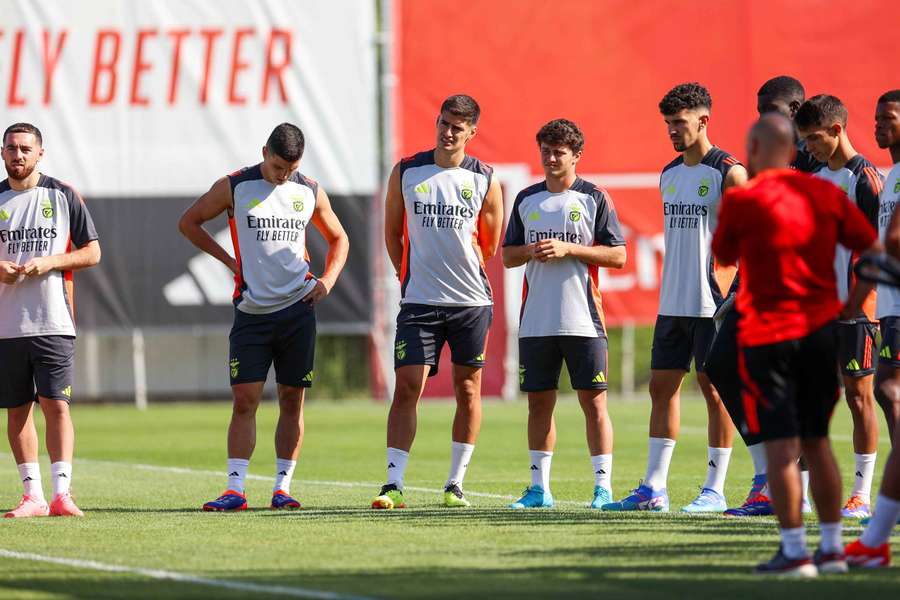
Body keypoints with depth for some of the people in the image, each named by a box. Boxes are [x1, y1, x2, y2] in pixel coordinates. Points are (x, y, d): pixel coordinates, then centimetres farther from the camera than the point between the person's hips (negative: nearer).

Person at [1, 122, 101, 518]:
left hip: (53, 322, -2)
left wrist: (49, 263, -10)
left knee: (55, 405, -9)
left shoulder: (63, 196, 4)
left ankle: (62, 494, -11)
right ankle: (33, 496, 9)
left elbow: (92, 251, 5)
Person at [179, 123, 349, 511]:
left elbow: (338, 238, 20)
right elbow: (188, 222, 9)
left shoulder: (310, 192, 6)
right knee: (244, 399, -7)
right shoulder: (234, 187, -1)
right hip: (251, 310, -2)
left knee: (292, 400, 3)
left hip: (298, 308, 2)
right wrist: (229, 260, 2)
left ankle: (282, 486, 8)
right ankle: (235, 489, -8)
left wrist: (328, 279, 4)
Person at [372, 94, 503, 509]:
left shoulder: (484, 180, 1)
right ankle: (394, 484, -10)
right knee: (407, 388, -9)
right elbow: (393, 233, 13)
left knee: (468, 390, 6)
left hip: (471, 302, 0)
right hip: (419, 302, 0)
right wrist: (408, 277, 10)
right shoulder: (406, 172, 3)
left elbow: (489, 245, 12)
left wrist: (458, 265, 10)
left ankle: (456, 484, 15)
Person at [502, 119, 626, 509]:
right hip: (536, 322, 4)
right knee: (539, 401, 6)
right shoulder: (526, 200, 13)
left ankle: (603, 486, 0)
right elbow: (508, 256, 16)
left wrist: (568, 249, -13)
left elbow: (617, 256, -3)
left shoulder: (594, 199, 1)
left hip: (583, 320, -4)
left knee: (593, 401, -3)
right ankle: (539, 487, 12)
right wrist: (531, 251, -6)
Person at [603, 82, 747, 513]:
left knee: (715, 389, -3)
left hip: (712, 303, -7)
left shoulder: (729, 173, -8)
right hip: (672, 302, 7)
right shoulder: (669, 175, 15)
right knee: (662, 386, 7)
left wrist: (727, 283, -18)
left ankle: (714, 490, 2)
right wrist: (669, 291, 18)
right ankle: (653, 489, 11)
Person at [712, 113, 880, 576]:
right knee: (816, 441, 14)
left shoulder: (742, 200, -9)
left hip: (767, 335, -5)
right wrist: (848, 309, 13)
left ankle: (794, 551, -7)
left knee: (781, 445, -4)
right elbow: (873, 251, 7)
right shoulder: (826, 194, 5)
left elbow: (723, 256, 8)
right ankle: (832, 547, 16)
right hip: (822, 330, 5)